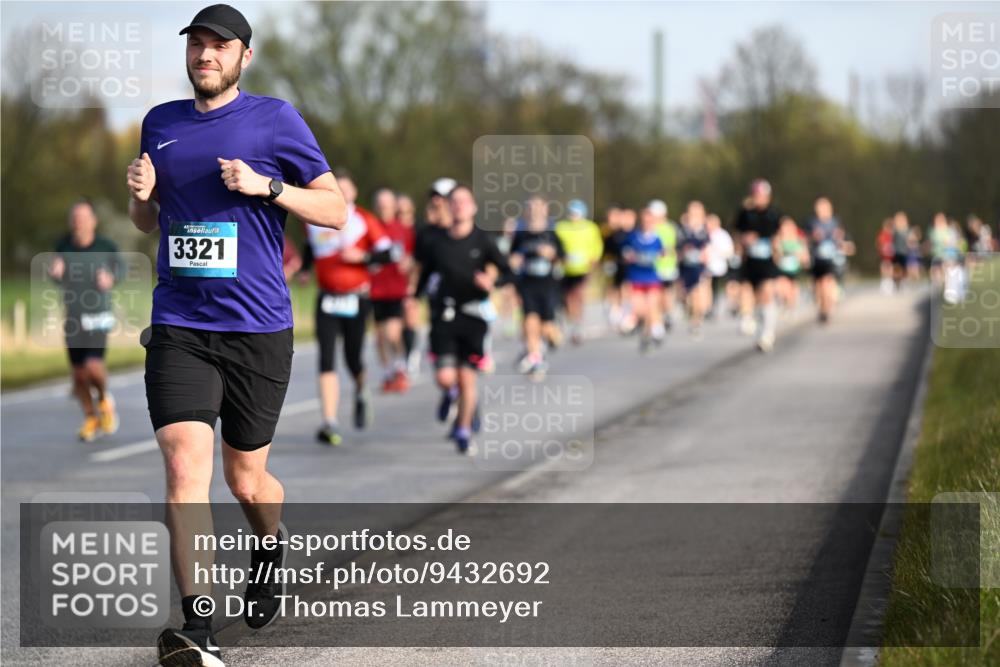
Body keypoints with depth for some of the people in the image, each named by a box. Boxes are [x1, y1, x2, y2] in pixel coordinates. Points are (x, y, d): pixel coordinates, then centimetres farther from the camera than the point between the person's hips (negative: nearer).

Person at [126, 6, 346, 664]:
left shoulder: (275, 119, 0)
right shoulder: (160, 123, 12)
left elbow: (337, 210, 0)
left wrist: (266, 186, -15)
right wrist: (140, 194, 1)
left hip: (258, 328, -2)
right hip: (178, 329, 2)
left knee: (246, 479, 10)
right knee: (185, 463, -17)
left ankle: (272, 546, 46)